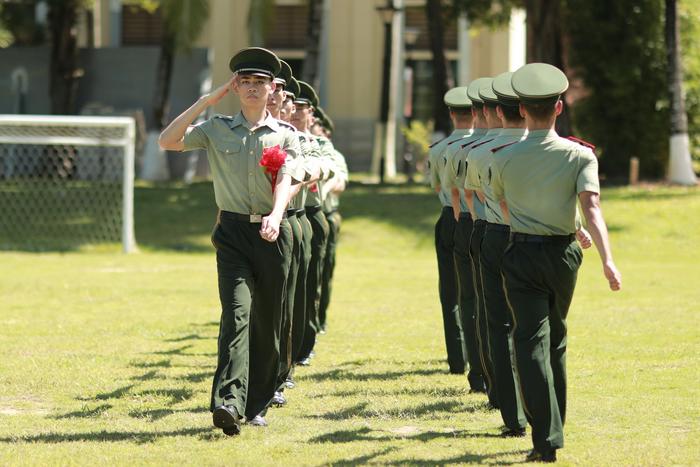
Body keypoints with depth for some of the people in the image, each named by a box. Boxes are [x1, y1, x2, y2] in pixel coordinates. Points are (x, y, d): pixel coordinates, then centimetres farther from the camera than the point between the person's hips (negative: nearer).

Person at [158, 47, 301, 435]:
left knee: (267, 321, 6)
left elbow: (285, 181, -9)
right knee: (237, 312, -17)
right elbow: (168, 141, -4)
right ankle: (228, 402, -29)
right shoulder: (216, 129, 7)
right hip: (233, 233, -1)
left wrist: (275, 216, -29)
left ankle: (257, 406, 18)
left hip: (272, 235, 1)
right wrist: (205, 102, -4)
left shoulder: (284, 136, 6)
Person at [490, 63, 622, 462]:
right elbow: (591, 207, -20)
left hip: (522, 254, -2)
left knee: (532, 343, -5)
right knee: (556, 340, 20)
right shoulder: (580, 155, -7)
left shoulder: (504, 160, -4)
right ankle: (554, 426, 31)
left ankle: (547, 439, -16)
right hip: (563, 254, 2)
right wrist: (607, 260, -27)